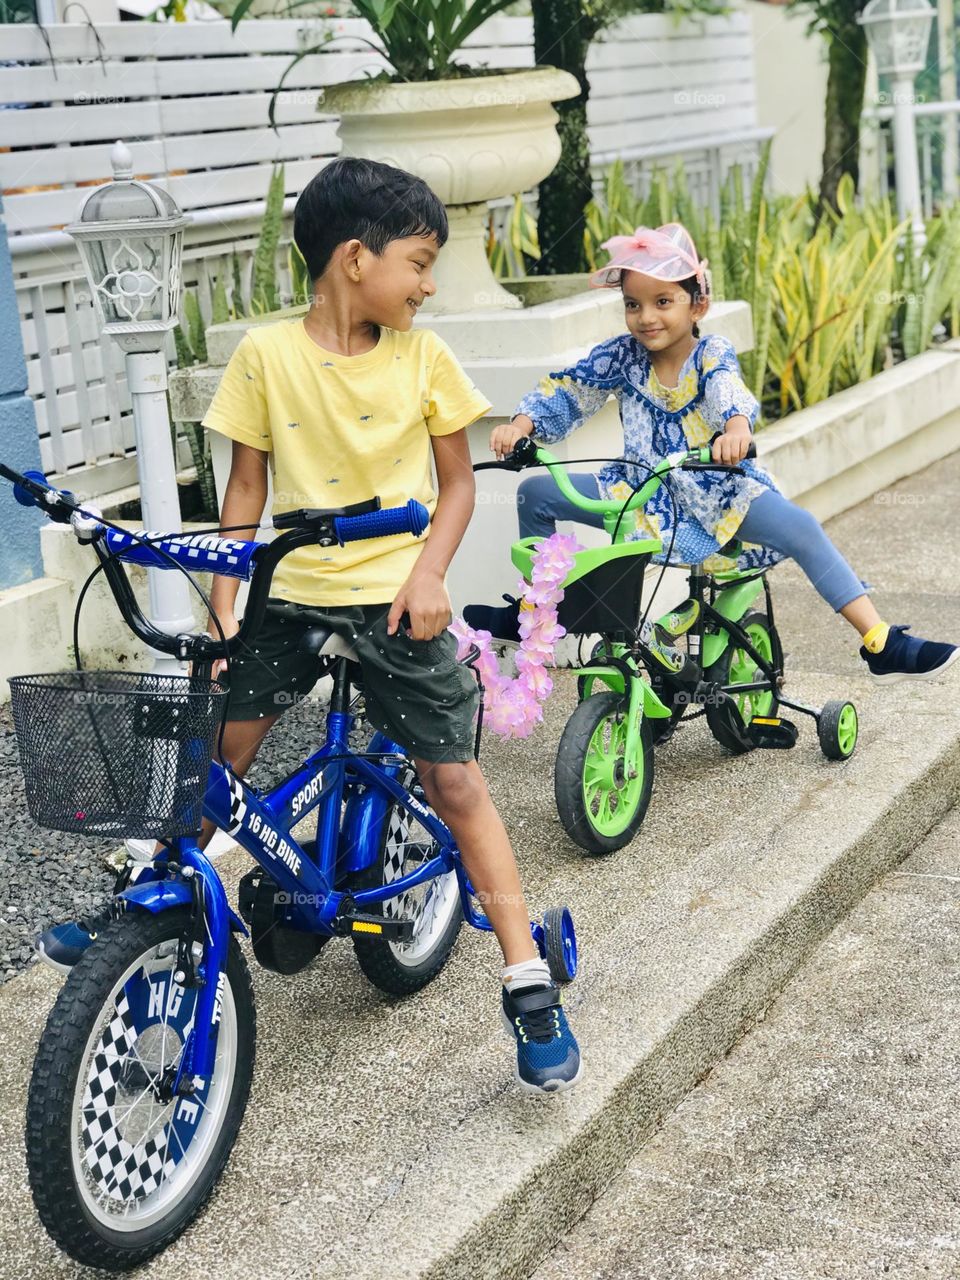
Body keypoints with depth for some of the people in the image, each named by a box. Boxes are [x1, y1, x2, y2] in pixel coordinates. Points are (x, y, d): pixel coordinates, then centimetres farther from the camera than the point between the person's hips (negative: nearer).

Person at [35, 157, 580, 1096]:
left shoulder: (421, 358, -3)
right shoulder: (266, 353, -5)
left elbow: (456, 481, 4)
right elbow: (247, 484, 1)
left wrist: (429, 571, -12)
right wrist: (223, 599, -3)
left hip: (393, 599, 0)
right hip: (288, 594, 1)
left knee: (456, 784, 0)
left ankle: (528, 986, 6)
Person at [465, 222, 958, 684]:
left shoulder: (711, 353, -14)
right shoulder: (622, 355, -4)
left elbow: (729, 391, -35)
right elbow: (564, 390, -3)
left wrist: (736, 427, -58)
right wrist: (520, 426, -22)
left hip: (715, 493, -4)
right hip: (643, 490, 4)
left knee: (799, 526, -27)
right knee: (536, 493, -4)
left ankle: (881, 645, -26)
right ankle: (530, 609, 15)